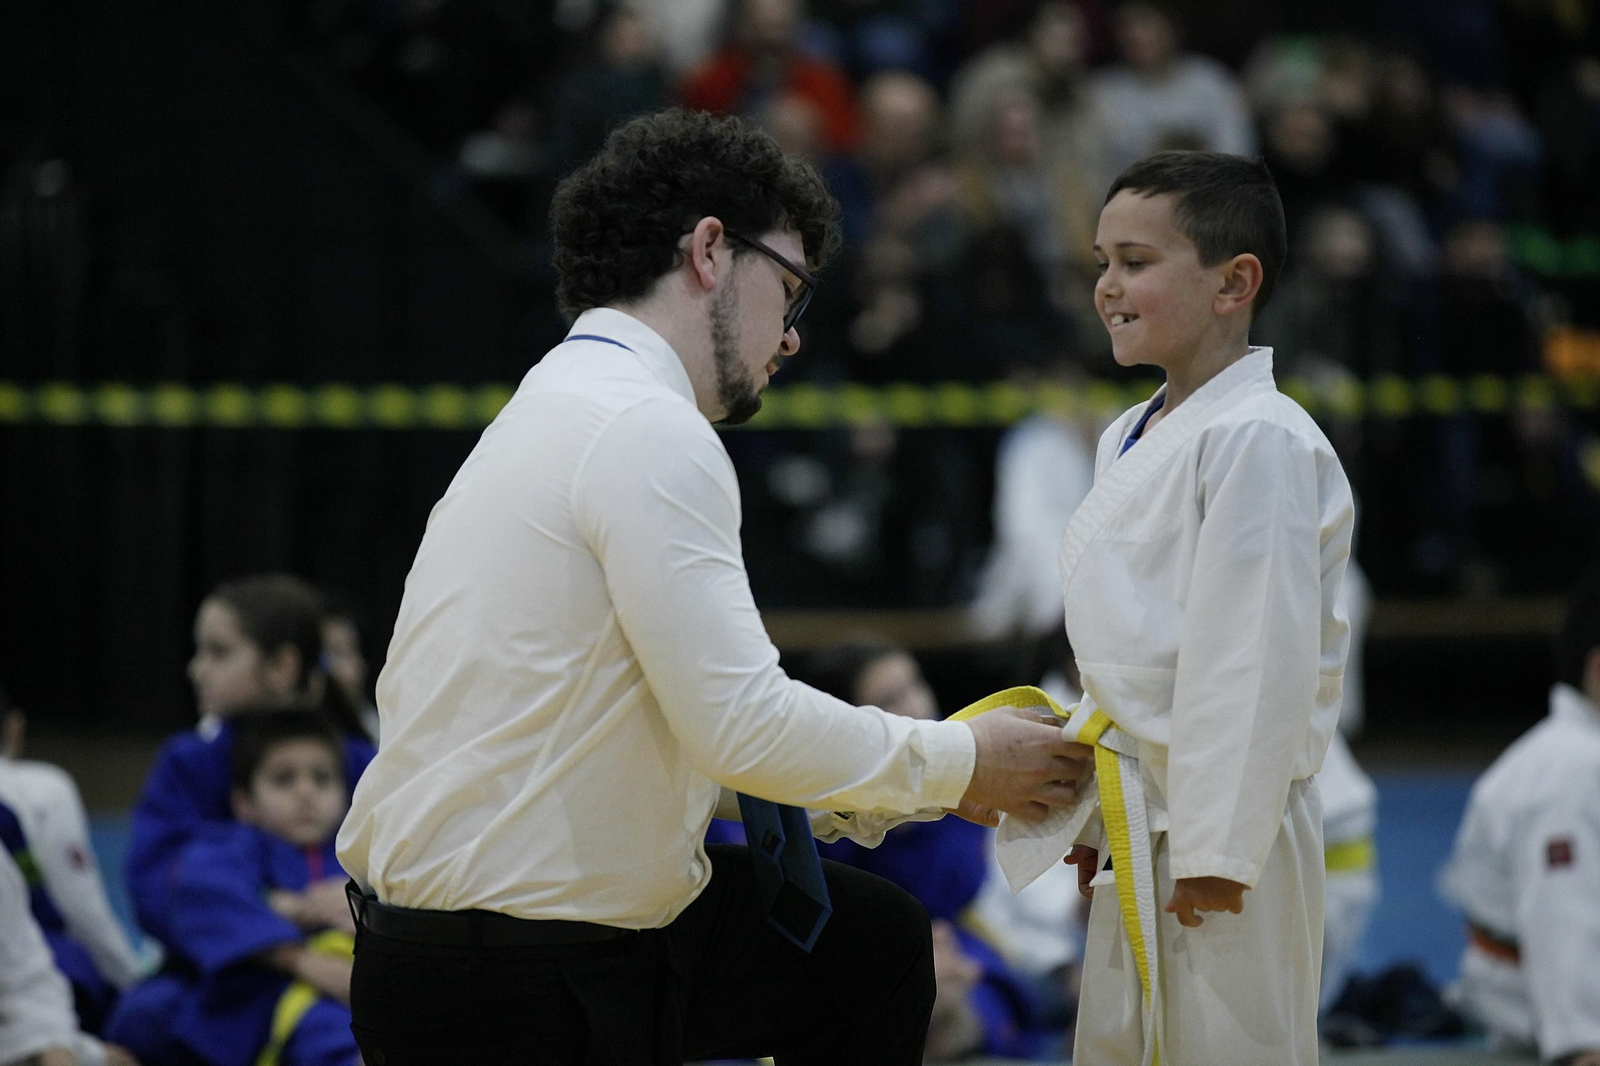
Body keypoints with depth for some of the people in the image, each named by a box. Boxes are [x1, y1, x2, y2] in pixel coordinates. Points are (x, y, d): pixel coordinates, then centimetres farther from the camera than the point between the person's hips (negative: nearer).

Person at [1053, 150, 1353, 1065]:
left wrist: (1215, 849, -21)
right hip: (1138, 832, 10)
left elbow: (1260, 659, -20)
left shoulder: (1258, 442, -16)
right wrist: (1090, 814, 20)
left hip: (1223, 825, -10)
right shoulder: (1132, 440, 15)